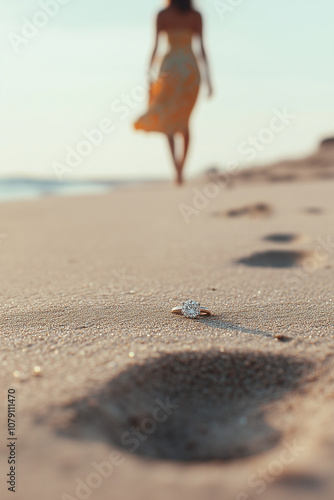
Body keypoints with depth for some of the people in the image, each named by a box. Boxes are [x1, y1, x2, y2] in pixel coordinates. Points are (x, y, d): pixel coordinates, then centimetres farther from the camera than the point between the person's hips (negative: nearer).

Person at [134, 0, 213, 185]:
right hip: (191, 68, 2)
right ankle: (181, 168, 14)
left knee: (169, 120, 3)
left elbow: (155, 46, -1)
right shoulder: (197, 16, 5)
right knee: (184, 121, 14)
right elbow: (202, 48, 2)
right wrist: (208, 78, 5)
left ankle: (177, 167, -19)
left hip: (170, 67, -2)